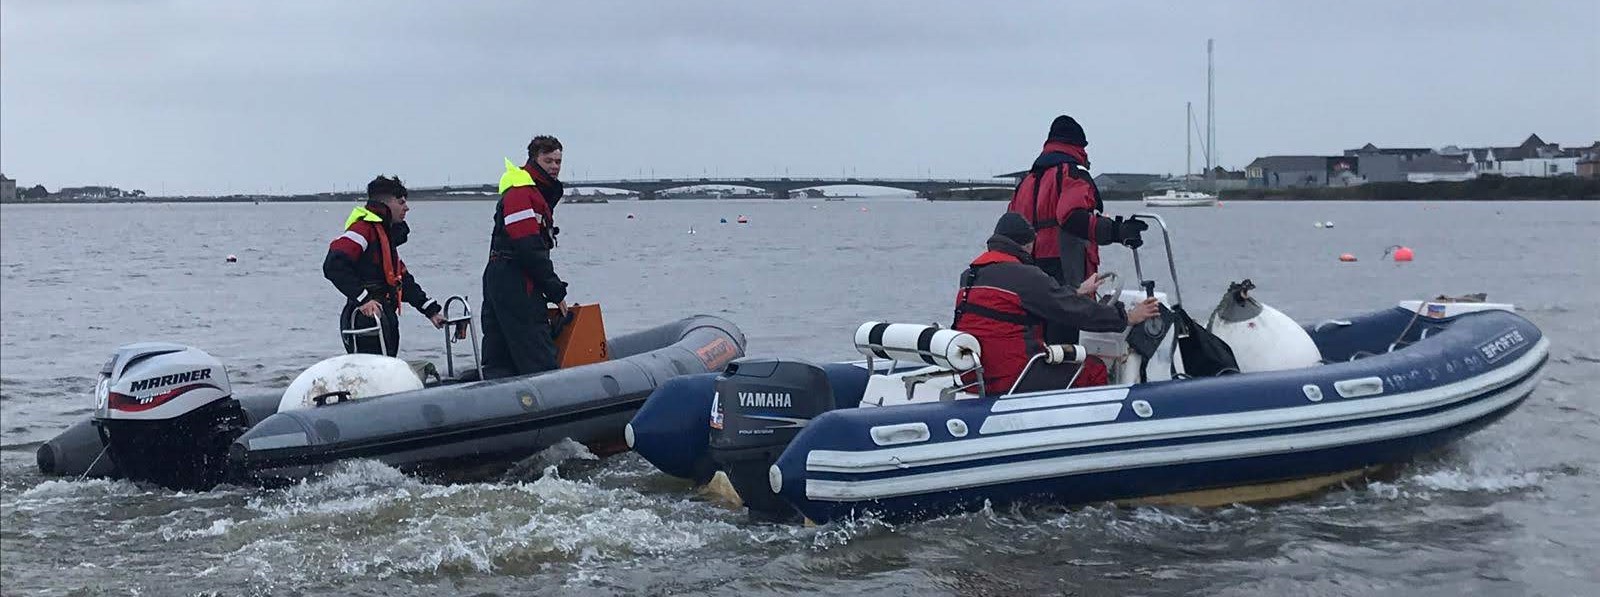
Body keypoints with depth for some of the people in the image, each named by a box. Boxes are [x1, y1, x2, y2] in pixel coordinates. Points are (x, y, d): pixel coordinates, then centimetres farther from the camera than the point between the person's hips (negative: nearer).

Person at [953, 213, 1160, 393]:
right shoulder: (1024, 276, -14)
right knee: (1095, 370, 3)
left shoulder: (969, 275, 14)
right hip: (1011, 379, -9)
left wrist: (1077, 294, 31)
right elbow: (1073, 310, -8)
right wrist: (1128, 317, 4)